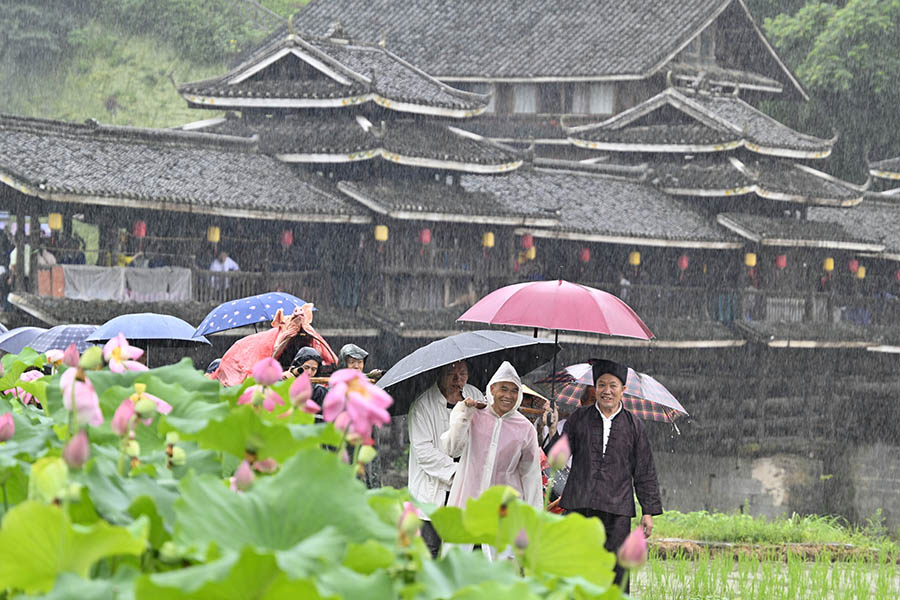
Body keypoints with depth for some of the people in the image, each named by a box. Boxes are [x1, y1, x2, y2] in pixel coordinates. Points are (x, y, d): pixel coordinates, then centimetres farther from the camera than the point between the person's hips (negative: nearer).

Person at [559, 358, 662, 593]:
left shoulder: (633, 425, 8)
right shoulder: (578, 419, 8)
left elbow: (645, 472, 10)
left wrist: (649, 511, 5)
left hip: (617, 510, 0)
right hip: (579, 506, 0)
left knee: (616, 573, -2)